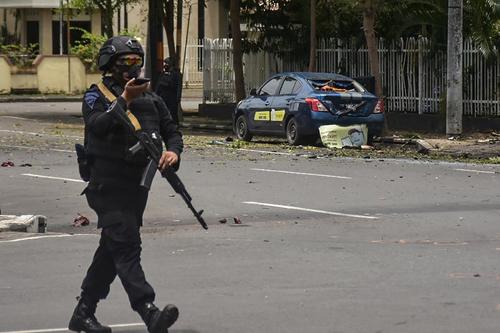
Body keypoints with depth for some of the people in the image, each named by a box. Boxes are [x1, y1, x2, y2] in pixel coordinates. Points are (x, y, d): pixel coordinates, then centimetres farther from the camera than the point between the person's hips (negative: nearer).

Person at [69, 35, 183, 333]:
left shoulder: (150, 97, 15)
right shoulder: (96, 96, -2)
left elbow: (172, 131, 14)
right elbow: (98, 126, -20)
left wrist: (173, 152, -7)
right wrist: (125, 99, -24)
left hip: (138, 185, 7)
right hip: (109, 185, -7)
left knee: (111, 250, 13)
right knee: (127, 247, -17)